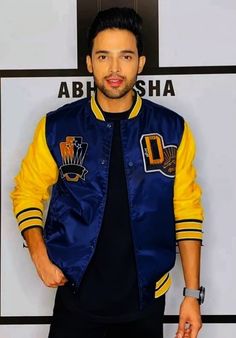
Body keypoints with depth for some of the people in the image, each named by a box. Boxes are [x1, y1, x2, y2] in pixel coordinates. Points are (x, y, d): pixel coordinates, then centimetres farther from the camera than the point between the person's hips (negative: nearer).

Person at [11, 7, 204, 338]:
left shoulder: (172, 129, -3)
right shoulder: (57, 127, -4)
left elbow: (187, 211, -1)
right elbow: (27, 192, 6)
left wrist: (193, 293, -2)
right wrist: (40, 255, -8)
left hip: (146, 300, 1)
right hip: (77, 297, 0)